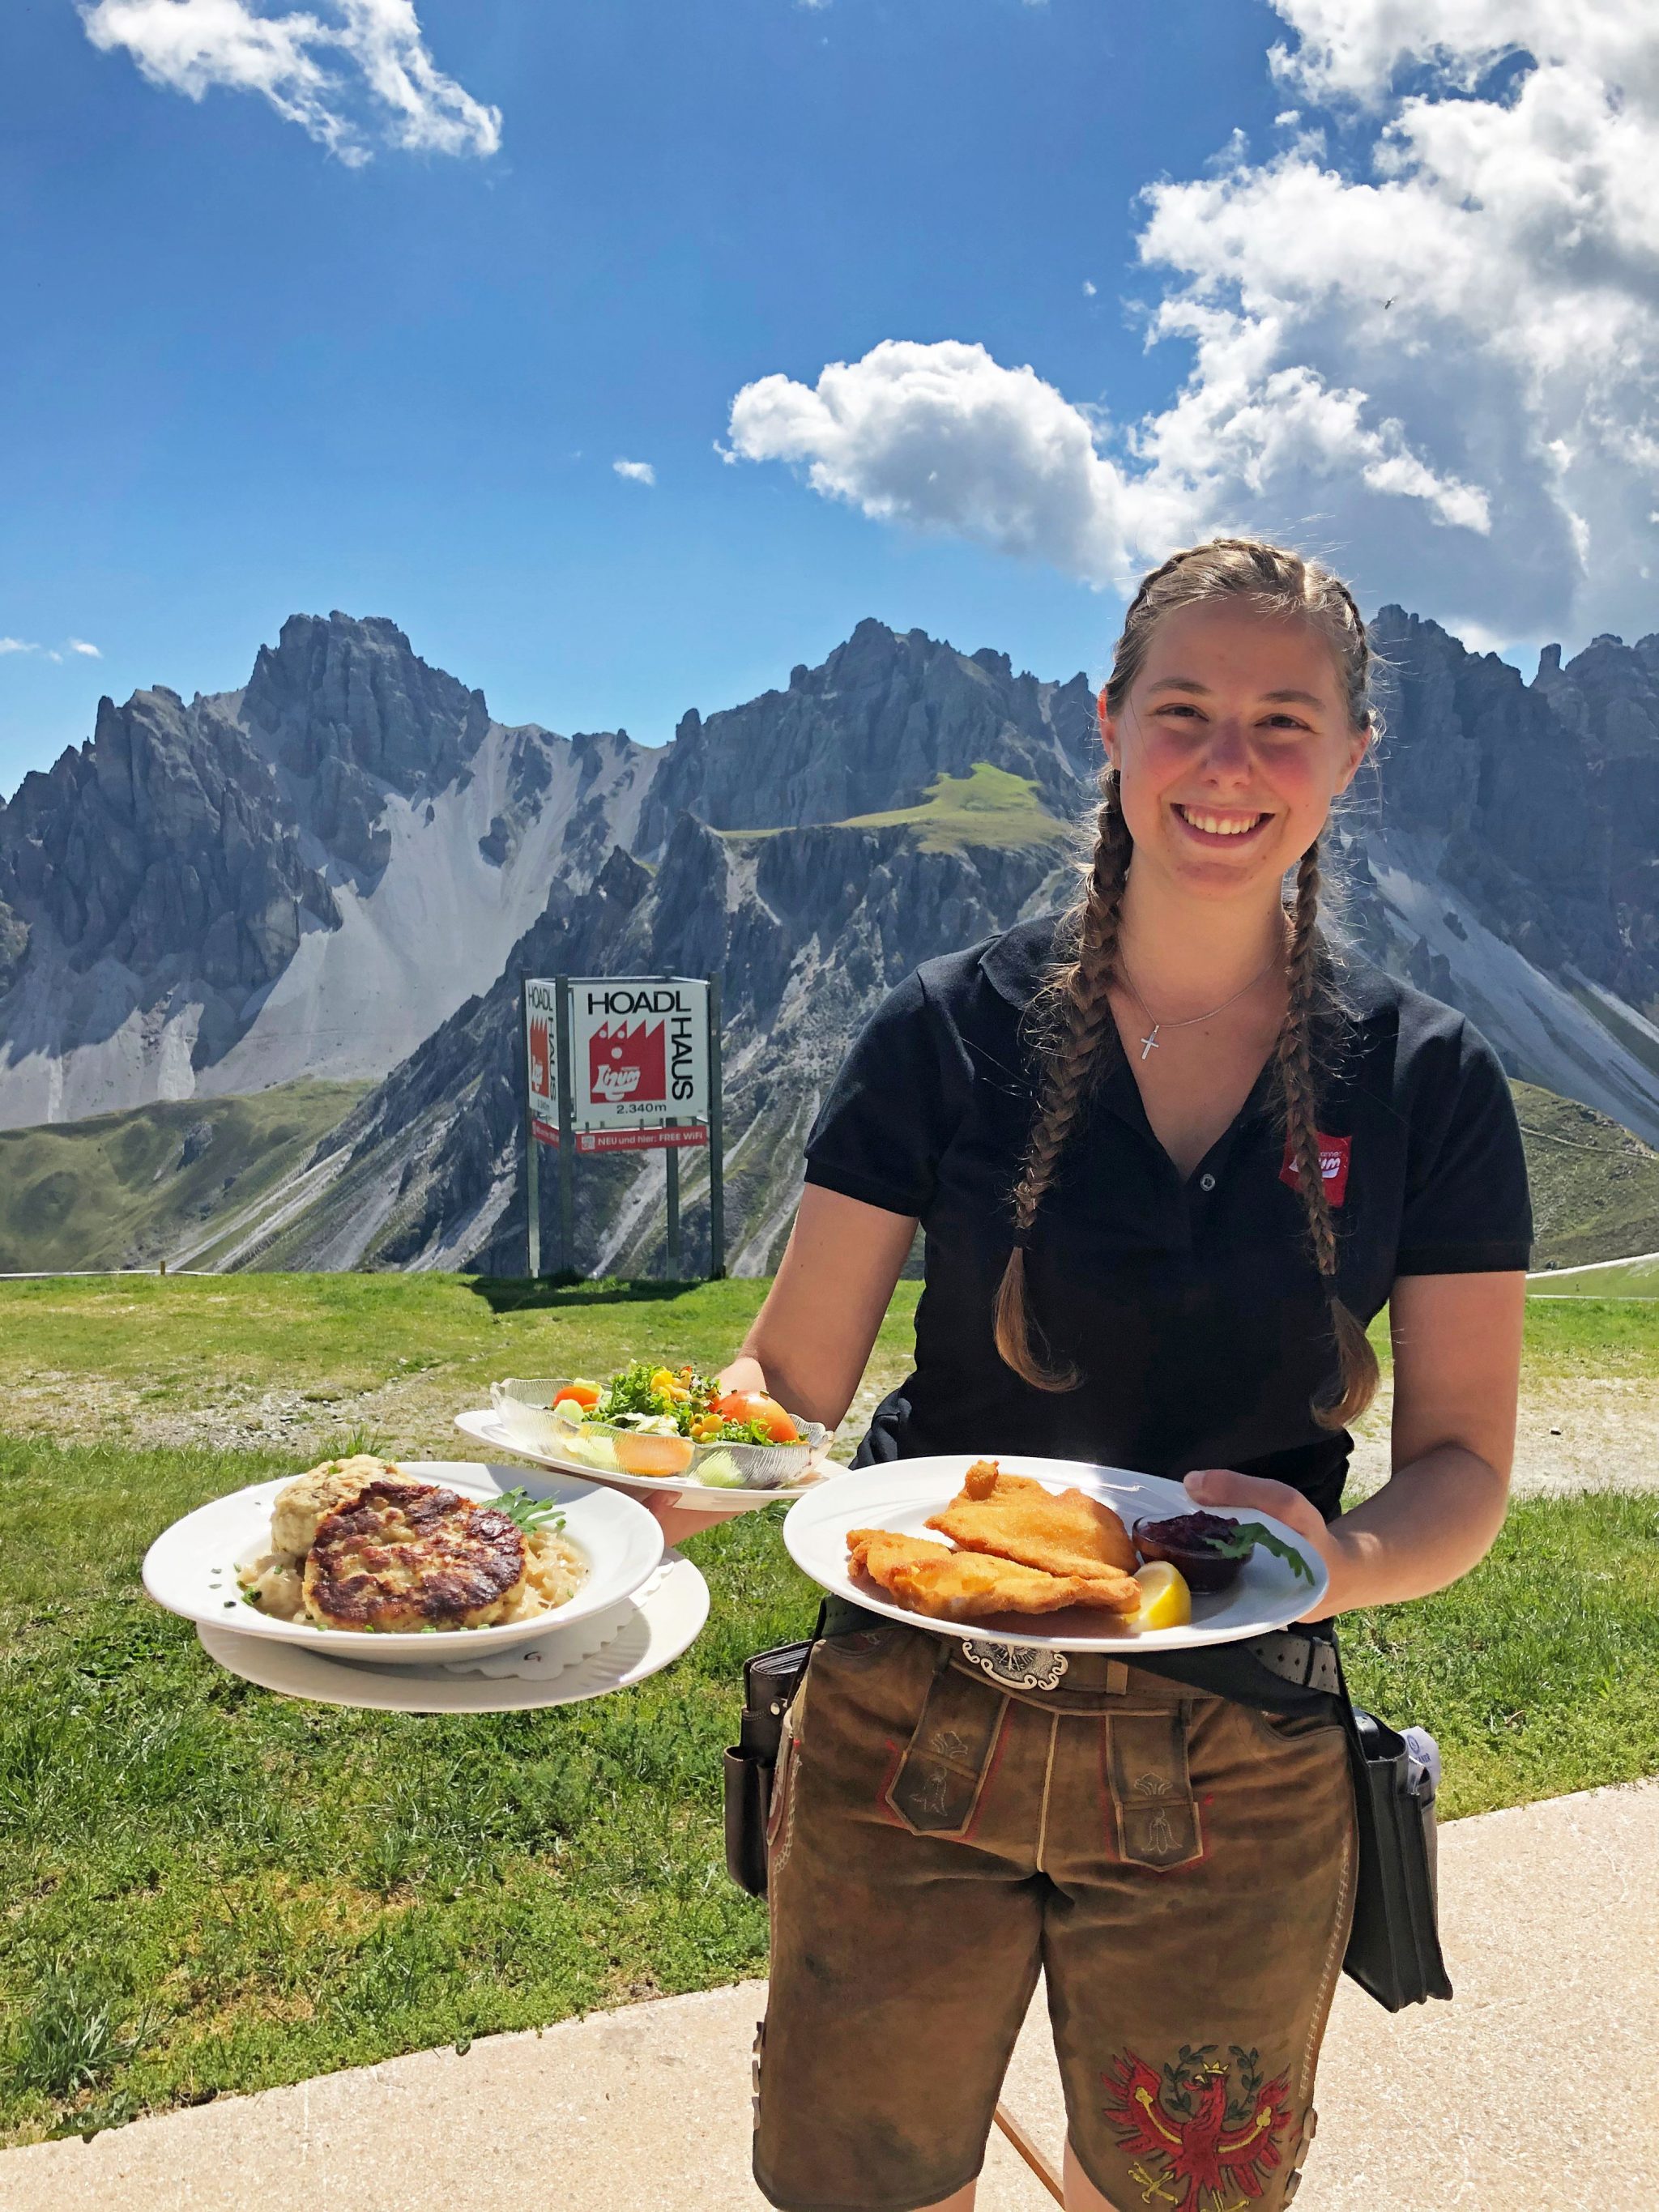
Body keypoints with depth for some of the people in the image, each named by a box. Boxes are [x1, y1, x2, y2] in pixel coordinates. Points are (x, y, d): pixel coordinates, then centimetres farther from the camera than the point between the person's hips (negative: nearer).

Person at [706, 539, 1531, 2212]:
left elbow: (1462, 1457, -1)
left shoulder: (1425, 1083, -4)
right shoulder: (955, 1028, -6)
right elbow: (791, 1377, -6)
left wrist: (1355, 1555, -21)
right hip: (905, 1741, 0)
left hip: (1232, 1783, 1)